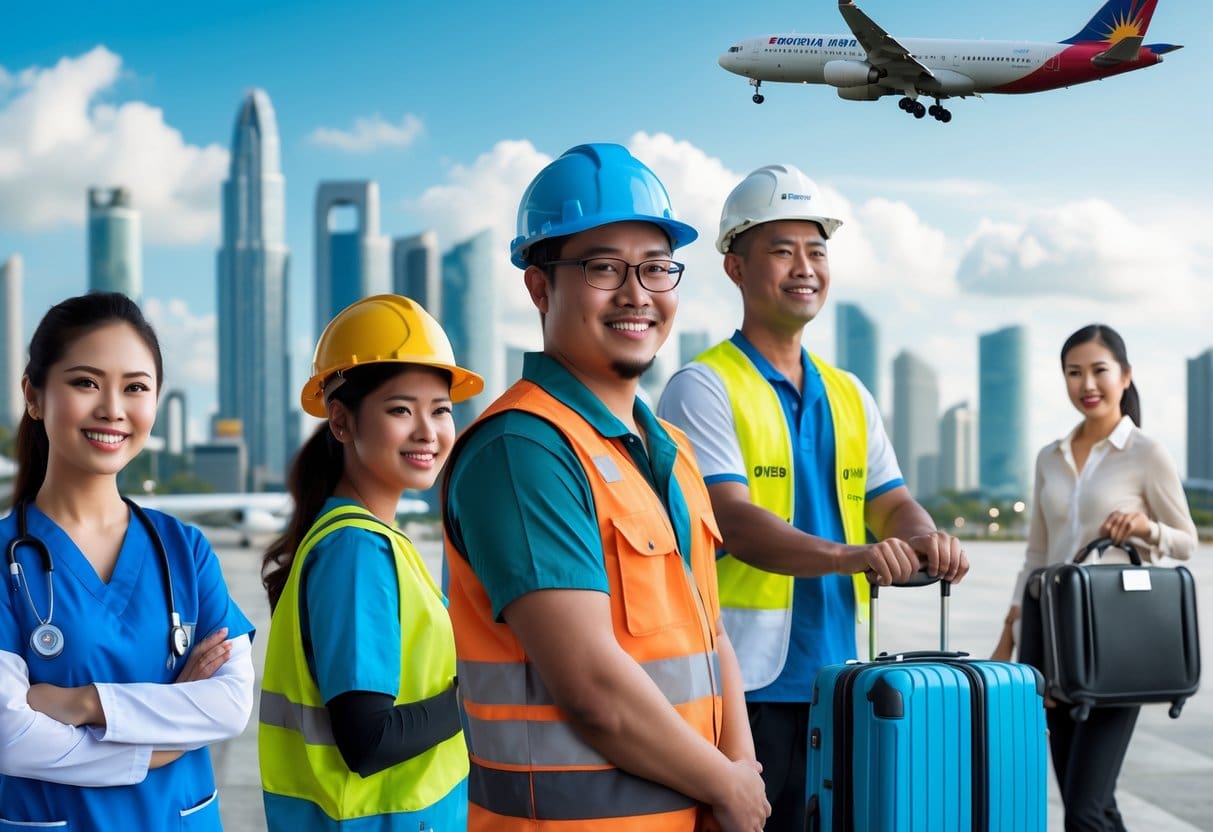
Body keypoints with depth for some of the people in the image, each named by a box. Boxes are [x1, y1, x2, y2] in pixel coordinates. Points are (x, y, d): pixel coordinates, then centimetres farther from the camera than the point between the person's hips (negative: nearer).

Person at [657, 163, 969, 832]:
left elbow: (891, 502, 10)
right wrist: (847, 555, -33)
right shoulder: (704, 387, -6)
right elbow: (732, 519, -18)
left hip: (830, 678, 6)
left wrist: (922, 538, -15)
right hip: (741, 681, -6)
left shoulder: (849, 396, 15)